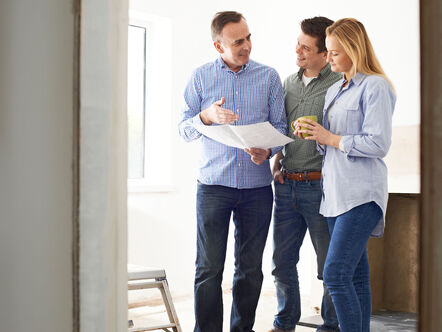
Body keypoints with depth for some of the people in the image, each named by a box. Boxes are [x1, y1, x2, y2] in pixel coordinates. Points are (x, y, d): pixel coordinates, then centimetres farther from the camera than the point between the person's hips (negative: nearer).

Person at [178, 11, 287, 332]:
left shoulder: (269, 77, 7)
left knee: (250, 268, 7)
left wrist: (268, 150, -14)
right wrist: (207, 116, -16)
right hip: (213, 185, -1)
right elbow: (185, 128, 5)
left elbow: (280, 125, 7)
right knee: (209, 269, -3)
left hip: (257, 186, 1)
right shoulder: (201, 77, 6)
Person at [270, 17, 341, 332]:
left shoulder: (340, 85, -6)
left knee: (330, 266, 4)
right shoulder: (289, 83, 13)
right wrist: (276, 162, 7)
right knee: (282, 261, 11)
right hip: (286, 185, 6)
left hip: (319, 185, -6)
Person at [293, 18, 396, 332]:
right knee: (356, 275, 11)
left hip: (361, 193, -8)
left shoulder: (375, 87, -7)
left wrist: (330, 138, -12)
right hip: (335, 189, 8)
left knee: (335, 274, -16)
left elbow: (378, 144, -15)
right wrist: (313, 133, 5)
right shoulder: (334, 91, 19)